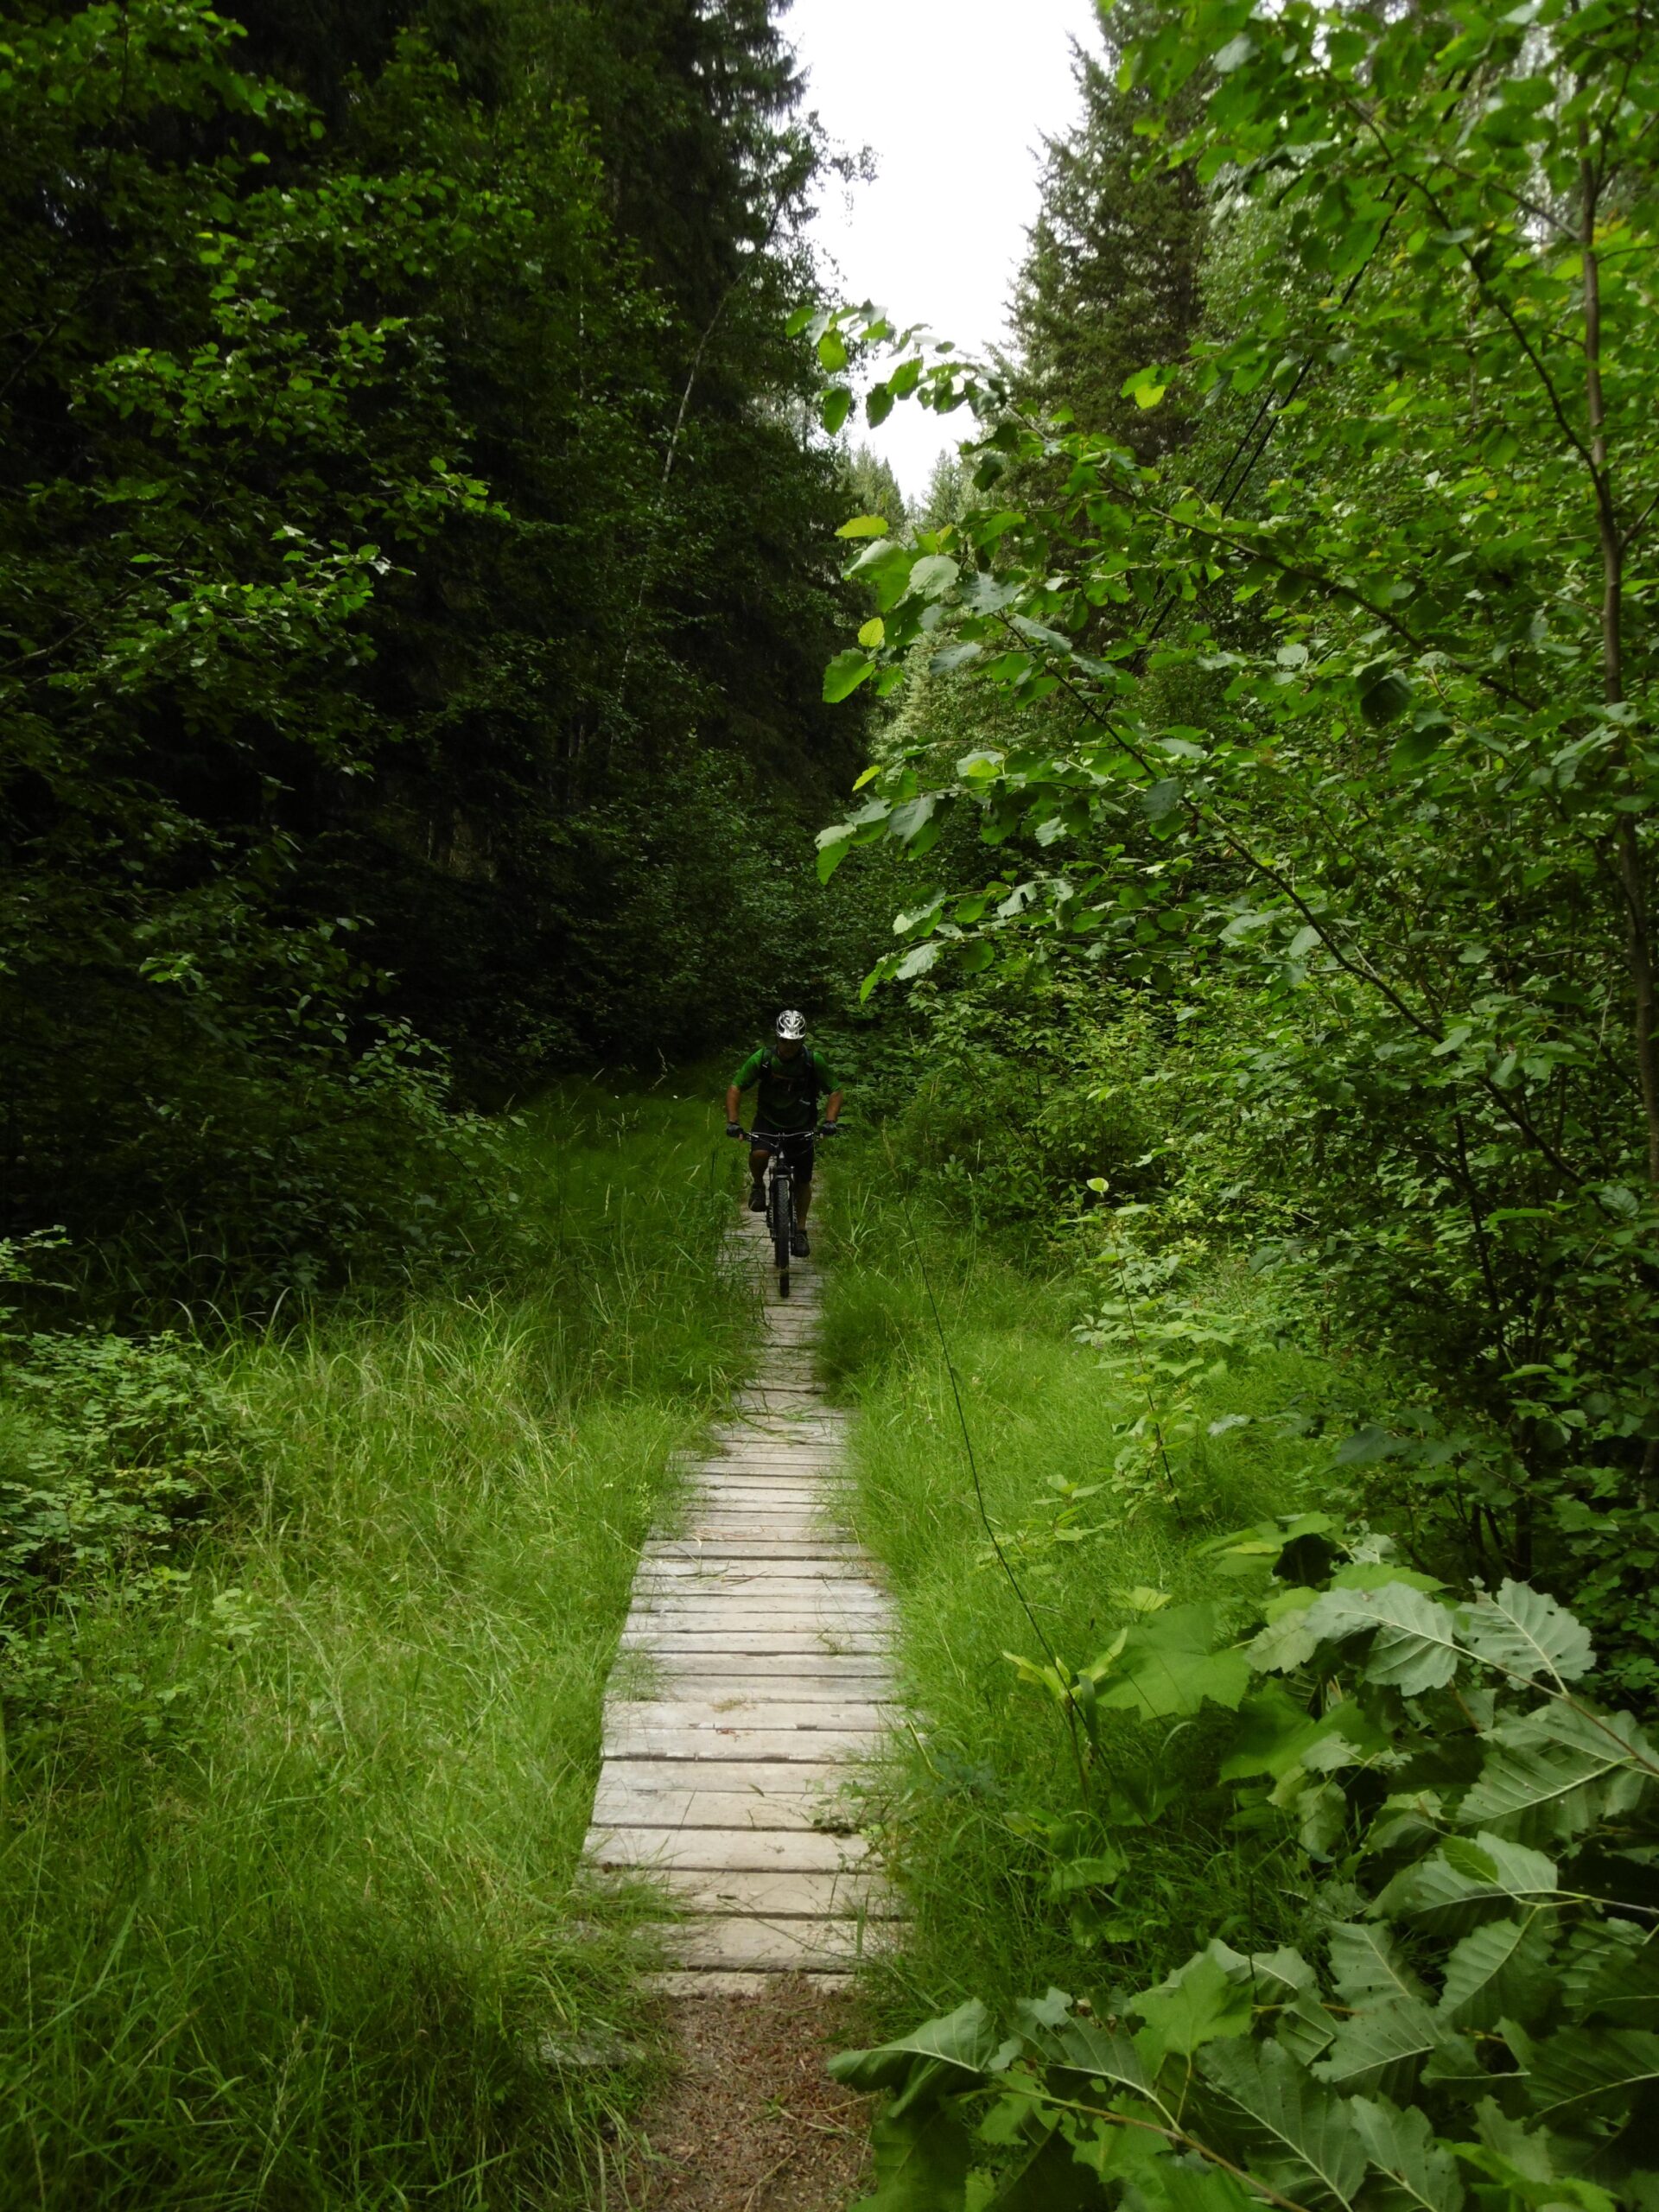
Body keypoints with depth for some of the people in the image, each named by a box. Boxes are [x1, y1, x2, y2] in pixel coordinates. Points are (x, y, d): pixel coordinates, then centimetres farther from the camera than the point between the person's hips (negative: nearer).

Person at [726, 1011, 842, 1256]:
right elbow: (735, 1088, -15)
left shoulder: (814, 1061, -20)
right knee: (758, 1155, -31)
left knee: (803, 1181, 0)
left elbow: (834, 1092, -11)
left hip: (801, 1125, 1)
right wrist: (732, 1121, -28)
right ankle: (758, 1185, 2)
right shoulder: (762, 1058, -21)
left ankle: (800, 1231, 18)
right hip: (768, 1119, -1)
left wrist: (829, 1121, -27)